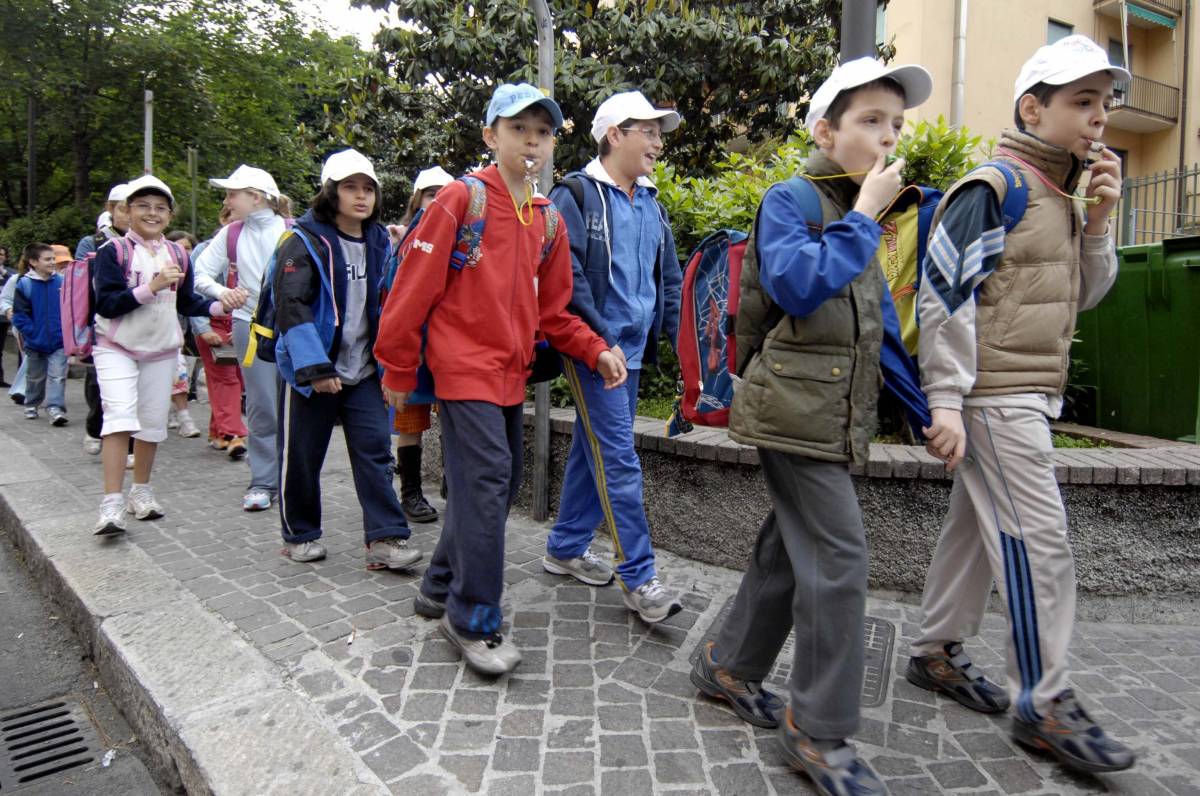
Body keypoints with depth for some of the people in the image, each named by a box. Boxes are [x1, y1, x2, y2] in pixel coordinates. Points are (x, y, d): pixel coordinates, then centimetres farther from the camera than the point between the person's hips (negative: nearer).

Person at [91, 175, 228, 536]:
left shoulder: (177, 255, 3)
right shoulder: (112, 252, -9)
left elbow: (187, 302, 8)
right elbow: (106, 303, -17)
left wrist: (220, 306, -8)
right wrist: (151, 287, -25)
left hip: (161, 349, 4)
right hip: (116, 347, -4)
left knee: (152, 422, 10)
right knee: (120, 417, -16)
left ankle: (141, 492, 27)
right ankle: (112, 504, -15)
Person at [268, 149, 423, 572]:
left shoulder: (379, 242, 10)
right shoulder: (304, 241, -8)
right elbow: (290, 306, -18)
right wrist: (314, 366, -26)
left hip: (363, 372, 4)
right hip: (310, 371, -4)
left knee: (376, 451, -3)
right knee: (301, 456, 7)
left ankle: (386, 538, 0)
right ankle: (299, 535, 25)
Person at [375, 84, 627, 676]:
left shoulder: (549, 219, 12)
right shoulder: (462, 199, -8)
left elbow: (551, 310, 16)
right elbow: (413, 288, -8)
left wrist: (594, 351, 1)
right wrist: (398, 371, -6)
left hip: (511, 373, 8)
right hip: (464, 368, -7)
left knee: (499, 482, 12)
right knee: (487, 483, -11)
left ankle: (441, 588, 31)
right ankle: (475, 622, 4)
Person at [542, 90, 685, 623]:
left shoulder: (650, 203, 16)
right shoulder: (576, 194, -7)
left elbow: (669, 278, 18)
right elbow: (567, 276, -15)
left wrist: (679, 337, 8)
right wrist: (602, 340, -17)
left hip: (631, 350, 8)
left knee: (592, 449, 15)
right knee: (619, 459, -8)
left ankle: (566, 548, 28)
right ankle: (638, 577, 1)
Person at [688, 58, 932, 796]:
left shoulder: (860, 213, 17)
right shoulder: (791, 200, -6)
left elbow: (882, 324, 21)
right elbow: (797, 286, -24)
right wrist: (864, 216, -15)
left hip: (840, 418, 9)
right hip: (796, 411, -9)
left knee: (791, 546, 14)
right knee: (839, 559, -10)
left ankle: (731, 667, 31)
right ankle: (820, 730, 4)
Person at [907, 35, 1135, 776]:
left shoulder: (1064, 196, 16)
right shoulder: (991, 190, -11)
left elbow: (1083, 296, 19)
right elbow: (944, 297, -16)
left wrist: (1098, 220, 4)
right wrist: (946, 401, -20)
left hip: (1030, 397, 9)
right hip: (994, 398, -9)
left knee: (977, 528, 14)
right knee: (1040, 539, -7)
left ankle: (939, 652, 27)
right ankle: (1045, 703, 5)